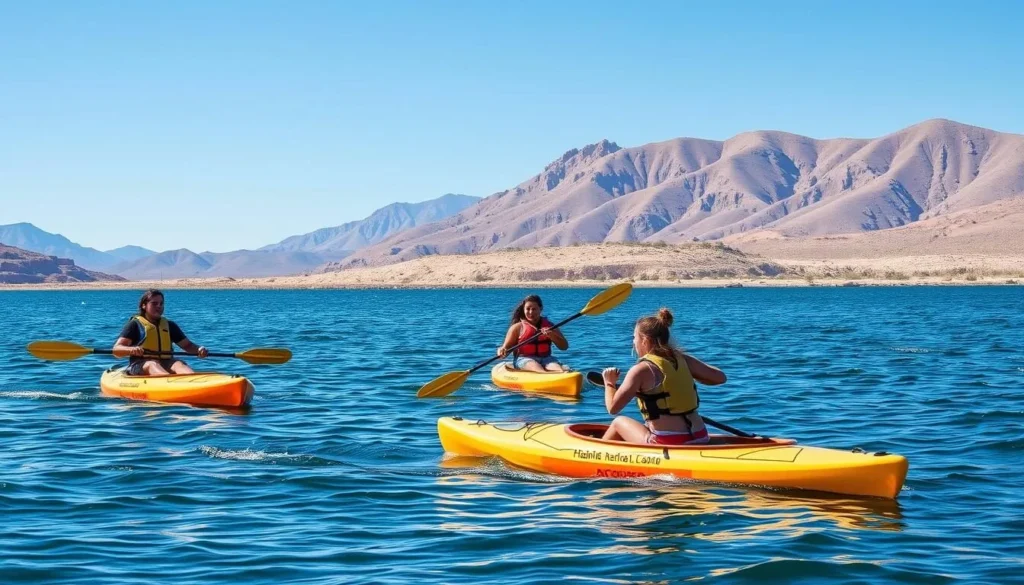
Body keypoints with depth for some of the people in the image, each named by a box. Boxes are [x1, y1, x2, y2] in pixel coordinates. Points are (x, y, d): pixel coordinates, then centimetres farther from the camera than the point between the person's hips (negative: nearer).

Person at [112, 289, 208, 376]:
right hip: (140, 366, -4)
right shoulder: (135, 324, 8)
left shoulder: (169, 325, 23)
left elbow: (187, 345, 21)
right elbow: (117, 349, -1)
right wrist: (131, 349, -25)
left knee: (179, 364, -29)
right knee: (153, 365, -36)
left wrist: (199, 349, -3)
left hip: (165, 365, 4)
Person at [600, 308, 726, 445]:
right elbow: (720, 377, 12)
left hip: (669, 444, -6)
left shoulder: (642, 369, -8)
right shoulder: (683, 359, 8)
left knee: (619, 422, 20)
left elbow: (613, 408, -8)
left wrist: (609, 383, 12)